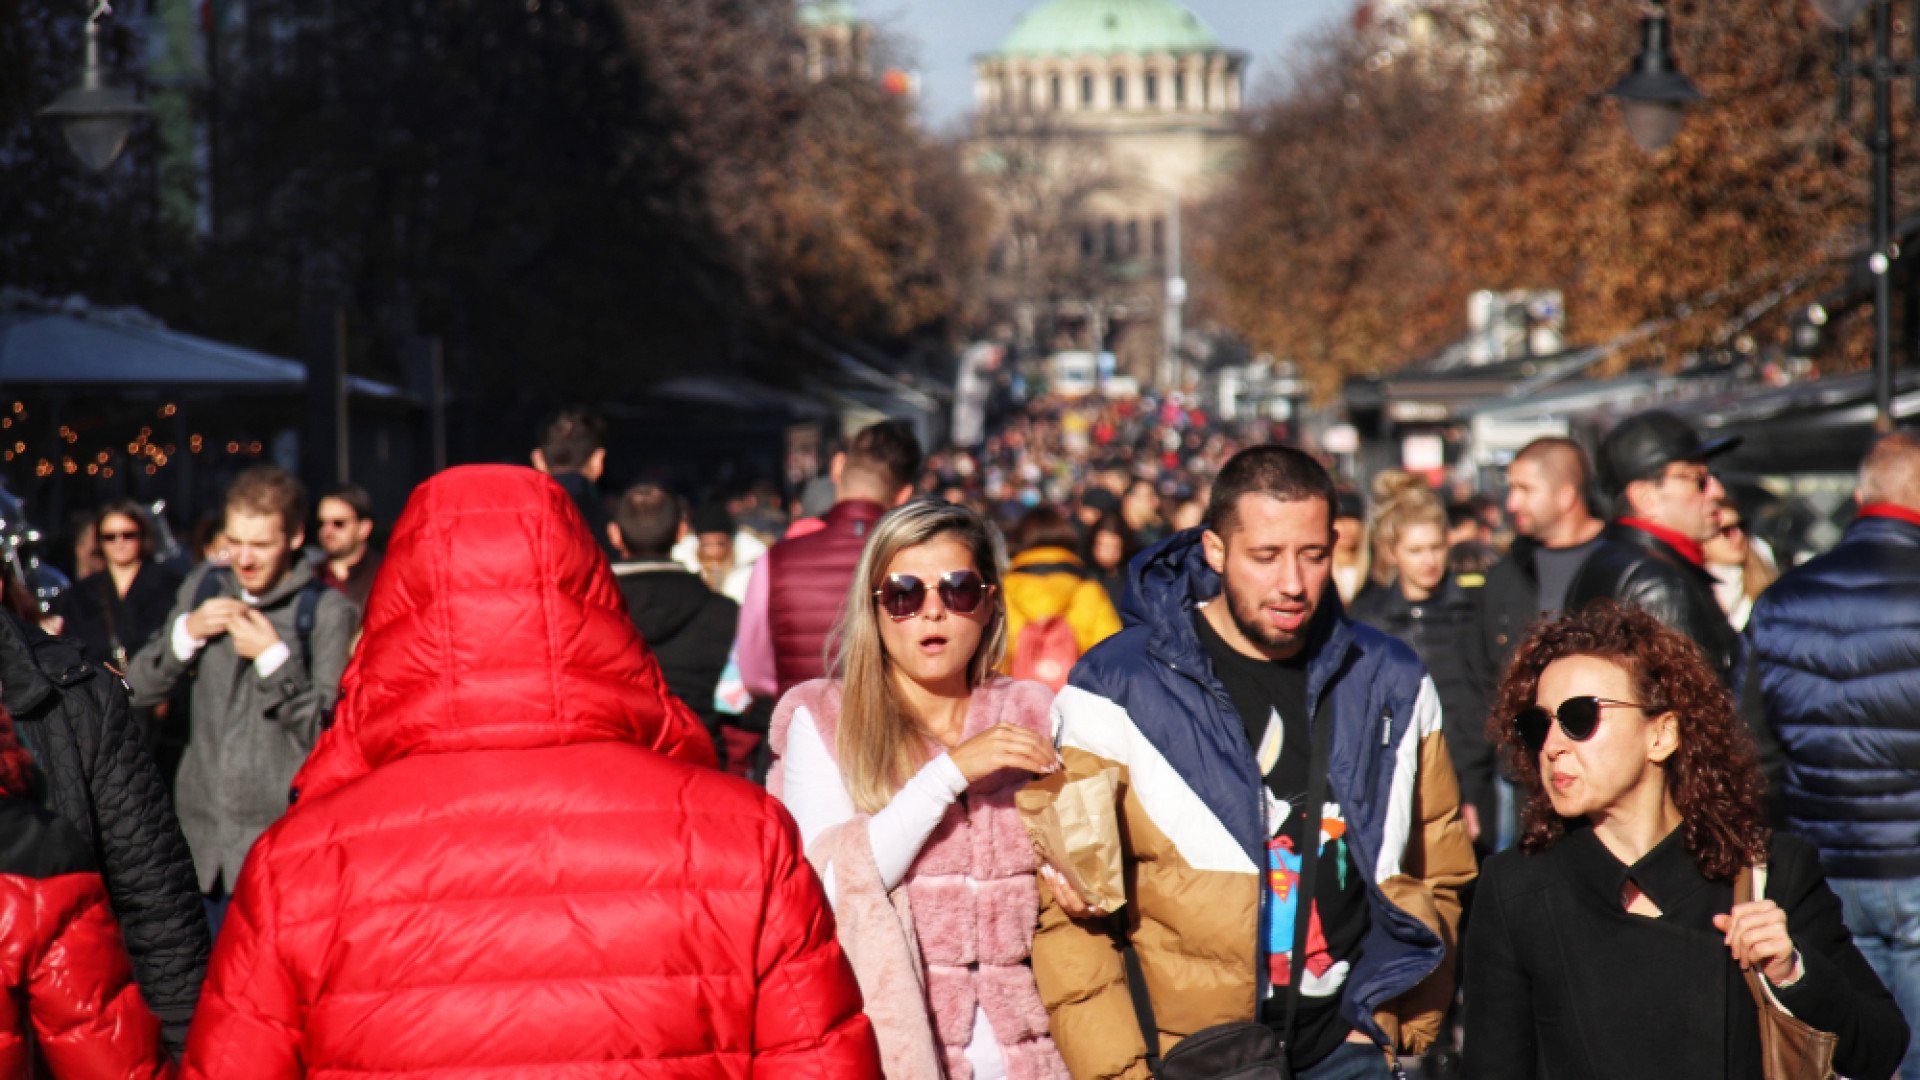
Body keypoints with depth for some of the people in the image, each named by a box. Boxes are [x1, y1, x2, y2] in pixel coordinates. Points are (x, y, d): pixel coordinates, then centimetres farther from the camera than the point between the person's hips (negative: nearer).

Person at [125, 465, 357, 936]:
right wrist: (186, 632, -4)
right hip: (206, 842, 5)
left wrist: (276, 657, -19)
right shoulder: (203, 589, 11)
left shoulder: (328, 611, -5)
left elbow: (323, 733, -9)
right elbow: (138, 690, 12)